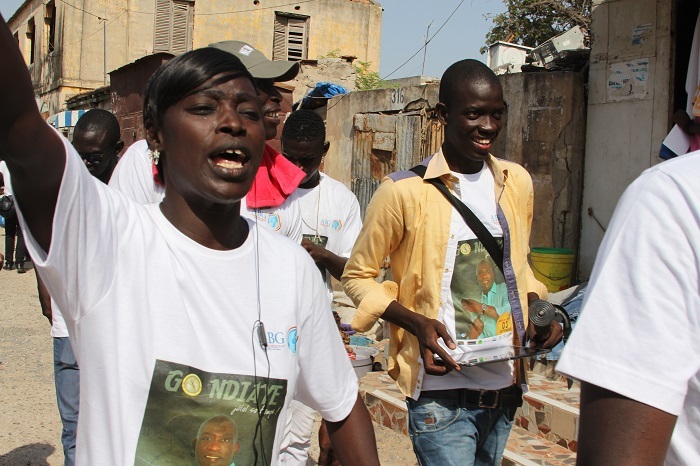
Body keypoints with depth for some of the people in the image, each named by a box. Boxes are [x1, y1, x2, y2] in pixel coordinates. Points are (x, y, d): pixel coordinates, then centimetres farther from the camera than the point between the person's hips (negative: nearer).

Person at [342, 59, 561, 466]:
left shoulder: (517, 182, 6)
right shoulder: (404, 191, -12)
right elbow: (358, 276, -4)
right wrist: (416, 322, -18)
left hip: (506, 383, 6)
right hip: (442, 390, -6)